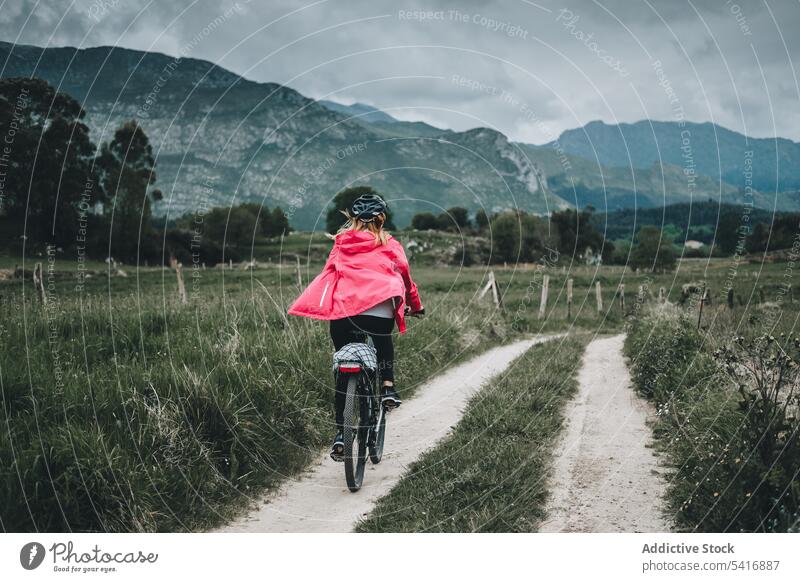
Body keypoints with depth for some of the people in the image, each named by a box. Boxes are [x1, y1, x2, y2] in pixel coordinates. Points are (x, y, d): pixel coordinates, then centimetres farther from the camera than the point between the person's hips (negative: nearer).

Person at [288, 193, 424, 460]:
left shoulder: (342, 243, 13)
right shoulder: (390, 246, 10)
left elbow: (328, 275, 17)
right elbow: (406, 278, 20)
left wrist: (323, 306, 32)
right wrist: (416, 306, 36)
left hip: (342, 311, 1)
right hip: (379, 313, -1)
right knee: (384, 342, 34)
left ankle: (340, 432, 11)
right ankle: (388, 386, 12)